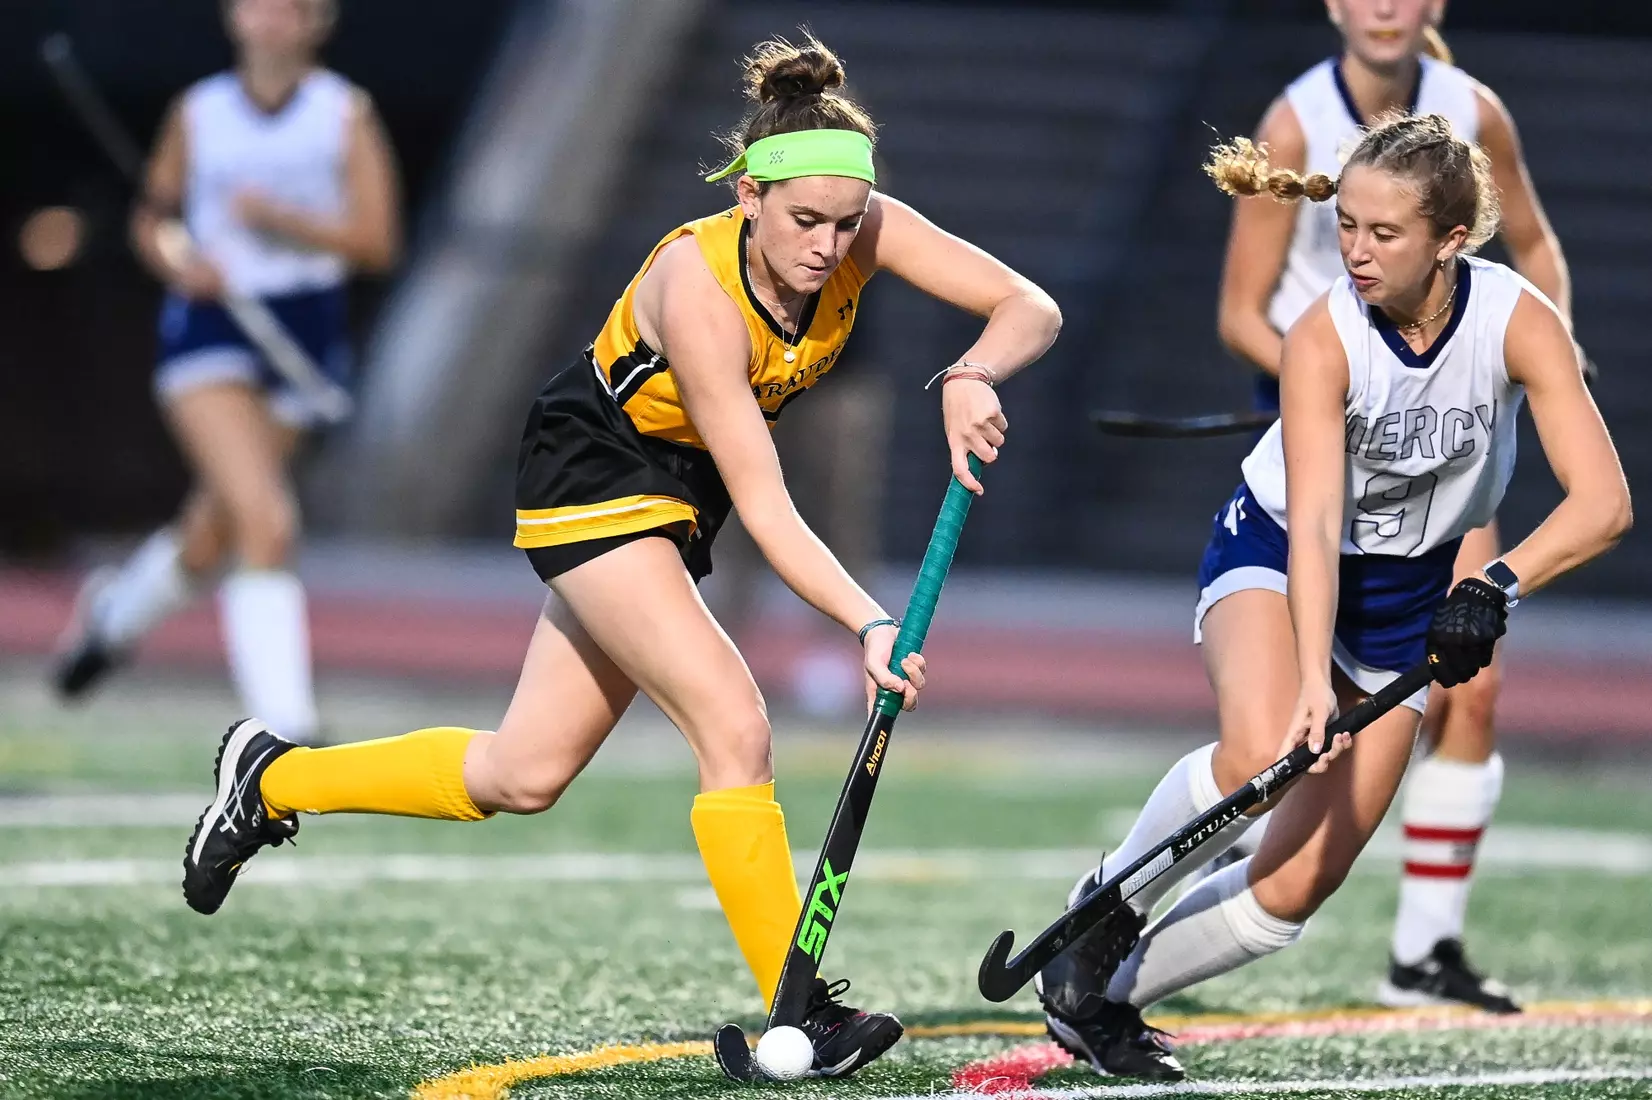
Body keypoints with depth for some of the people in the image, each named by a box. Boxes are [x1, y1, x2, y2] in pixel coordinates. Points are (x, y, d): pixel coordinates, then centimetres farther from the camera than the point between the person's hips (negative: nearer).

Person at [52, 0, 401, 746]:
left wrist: (285, 221, -21)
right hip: (208, 331, -2)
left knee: (210, 545, 14)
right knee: (266, 522, -22)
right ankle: (285, 725, -21)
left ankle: (115, 609, 47)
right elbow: (151, 218, 14)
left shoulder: (347, 115, -1)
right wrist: (177, 261, -8)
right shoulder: (197, 114, 2)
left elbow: (376, 242, -7)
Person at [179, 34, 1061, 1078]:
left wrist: (971, 376, -40)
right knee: (734, 725, -22)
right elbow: (764, 506, -34)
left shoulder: (862, 231, -19)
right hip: (594, 473, -7)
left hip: (681, 491, 7)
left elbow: (1032, 308, -18)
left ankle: (274, 777, 31)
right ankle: (799, 1013, -15)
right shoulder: (695, 284, -34)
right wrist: (869, 622, -44)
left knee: (522, 777, 12)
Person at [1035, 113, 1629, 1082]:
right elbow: (1314, 521, -35)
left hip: (1408, 595, 3)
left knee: (1295, 888, -4)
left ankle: (1101, 997, 18)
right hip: (1273, 555, -3)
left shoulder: (1518, 320, -23)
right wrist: (1312, 682, -47)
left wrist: (1499, 587, -45)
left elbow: (1604, 502, -29)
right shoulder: (1325, 337, -27)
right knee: (1260, 754, -35)